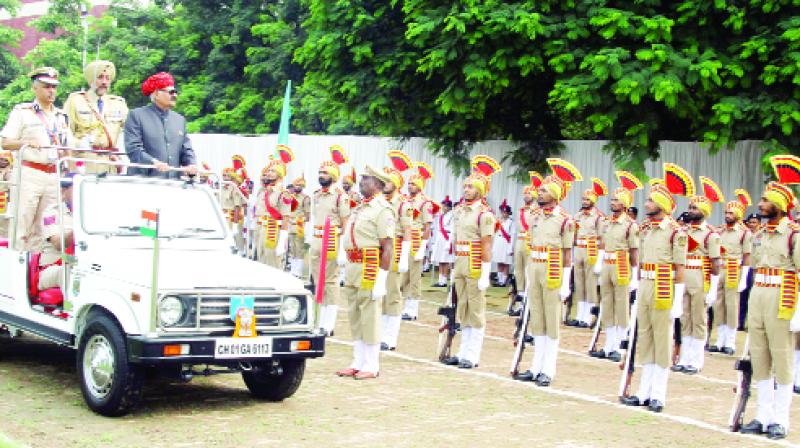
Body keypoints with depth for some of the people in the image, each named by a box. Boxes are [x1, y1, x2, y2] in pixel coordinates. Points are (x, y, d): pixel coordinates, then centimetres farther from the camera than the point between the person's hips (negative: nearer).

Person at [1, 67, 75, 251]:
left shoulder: (62, 116, 19)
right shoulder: (22, 111, 4)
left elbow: (71, 146, 21)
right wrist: (26, 142, -19)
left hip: (55, 176, 5)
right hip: (30, 174, -4)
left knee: (40, 228, 4)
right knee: (22, 226, -8)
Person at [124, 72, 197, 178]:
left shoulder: (180, 119, 20)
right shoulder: (137, 115, 2)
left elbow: (186, 149, 18)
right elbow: (132, 148, -8)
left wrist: (191, 165, -5)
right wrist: (153, 162, -25)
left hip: (174, 183, 5)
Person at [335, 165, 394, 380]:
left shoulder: (382, 210, -11)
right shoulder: (360, 208, 16)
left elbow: (387, 247, -16)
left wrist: (381, 279, -20)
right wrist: (348, 272, 18)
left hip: (370, 270, -9)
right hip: (353, 269, 9)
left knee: (370, 318, -3)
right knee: (355, 318, 13)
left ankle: (372, 367, 5)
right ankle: (358, 363, 21)